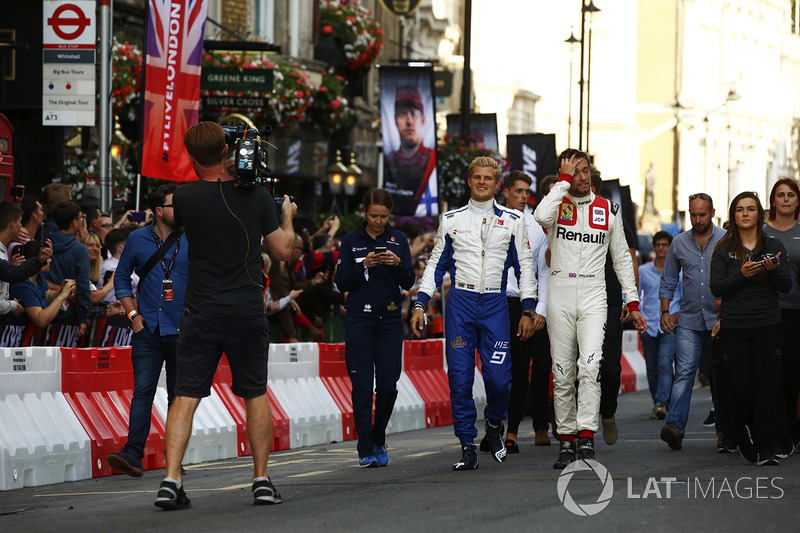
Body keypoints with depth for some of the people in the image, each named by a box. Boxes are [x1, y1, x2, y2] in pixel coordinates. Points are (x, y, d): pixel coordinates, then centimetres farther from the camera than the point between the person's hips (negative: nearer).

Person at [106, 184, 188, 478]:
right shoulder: (138, 240, 6)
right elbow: (121, 277, 15)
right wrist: (133, 314, 5)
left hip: (183, 331, 0)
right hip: (149, 330, 0)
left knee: (178, 396, 6)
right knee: (143, 390, -12)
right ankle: (132, 455, -18)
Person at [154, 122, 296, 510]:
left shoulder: (184, 197, -6)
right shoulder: (256, 195, -3)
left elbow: (168, 224, 16)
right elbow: (283, 249, 1)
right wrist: (288, 217, 19)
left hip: (201, 313, -1)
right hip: (247, 312, 1)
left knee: (185, 396, 1)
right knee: (255, 395, 13)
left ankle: (171, 480, -10)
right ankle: (261, 480, 12)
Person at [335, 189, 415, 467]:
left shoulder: (398, 240, 7)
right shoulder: (351, 241, 3)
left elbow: (408, 282, 4)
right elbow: (342, 282, -2)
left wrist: (398, 264, -16)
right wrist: (364, 266, -17)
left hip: (390, 319, 2)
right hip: (359, 319, -1)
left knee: (388, 385, -2)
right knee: (362, 385, -7)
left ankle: (379, 441, 19)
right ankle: (366, 450, -4)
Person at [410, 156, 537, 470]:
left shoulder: (512, 221, 9)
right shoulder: (451, 220, 11)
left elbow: (524, 266, 11)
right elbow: (436, 264, 14)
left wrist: (528, 311, 4)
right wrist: (420, 305, 6)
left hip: (495, 304, -1)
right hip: (460, 303, 1)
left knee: (499, 378, -11)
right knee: (460, 377, -4)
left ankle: (494, 425, 18)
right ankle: (467, 447, 3)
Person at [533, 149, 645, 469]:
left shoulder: (608, 210, 9)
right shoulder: (557, 204, 3)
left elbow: (622, 258, 15)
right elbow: (541, 216, -23)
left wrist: (632, 301, 11)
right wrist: (564, 181, -13)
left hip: (594, 298, 0)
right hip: (560, 296, 0)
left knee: (590, 365, -18)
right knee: (562, 373, 3)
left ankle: (586, 437, -22)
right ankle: (566, 441, 11)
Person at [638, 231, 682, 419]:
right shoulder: (643, 271, 10)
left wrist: (678, 314, -6)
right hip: (648, 325, 2)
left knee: (664, 364, -17)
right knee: (652, 367, 4)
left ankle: (662, 403, -23)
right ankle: (657, 403, 16)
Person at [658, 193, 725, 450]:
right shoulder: (679, 243, 9)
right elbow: (668, 280, 16)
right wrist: (665, 311, 6)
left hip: (720, 320, -1)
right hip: (689, 320, 1)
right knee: (684, 372, -12)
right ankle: (674, 426, -24)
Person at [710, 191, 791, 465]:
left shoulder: (773, 246, 9)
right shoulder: (723, 250, 8)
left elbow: (787, 286, 4)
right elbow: (716, 288, -1)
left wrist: (773, 270, -16)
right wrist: (742, 275, -17)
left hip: (768, 326, 0)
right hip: (734, 327, 0)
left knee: (767, 385, -8)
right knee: (740, 388, -5)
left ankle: (766, 447, -3)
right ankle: (741, 434, 22)